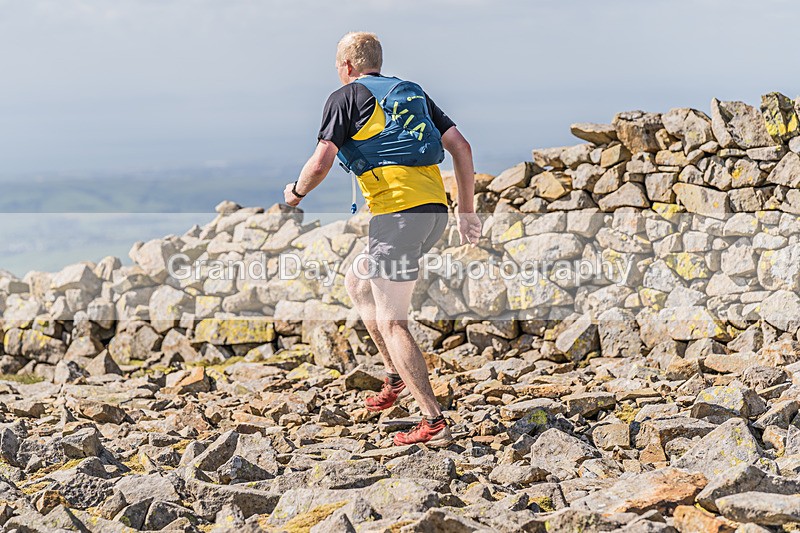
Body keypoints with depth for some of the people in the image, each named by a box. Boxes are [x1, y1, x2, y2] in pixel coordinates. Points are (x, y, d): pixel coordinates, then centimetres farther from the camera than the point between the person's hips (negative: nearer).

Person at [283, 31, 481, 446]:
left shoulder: (346, 96, 3)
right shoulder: (412, 92, 22)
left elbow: (320, 163, -6)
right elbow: (461, 147, 15)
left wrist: (296, 192, 15)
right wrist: (467, 209, 18)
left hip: (398, 211, -8)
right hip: (435, 209, 8)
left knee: (391, 322, -5)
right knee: (357, 283, 26)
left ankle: (433, 424, -11)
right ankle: (398, 377, 23)